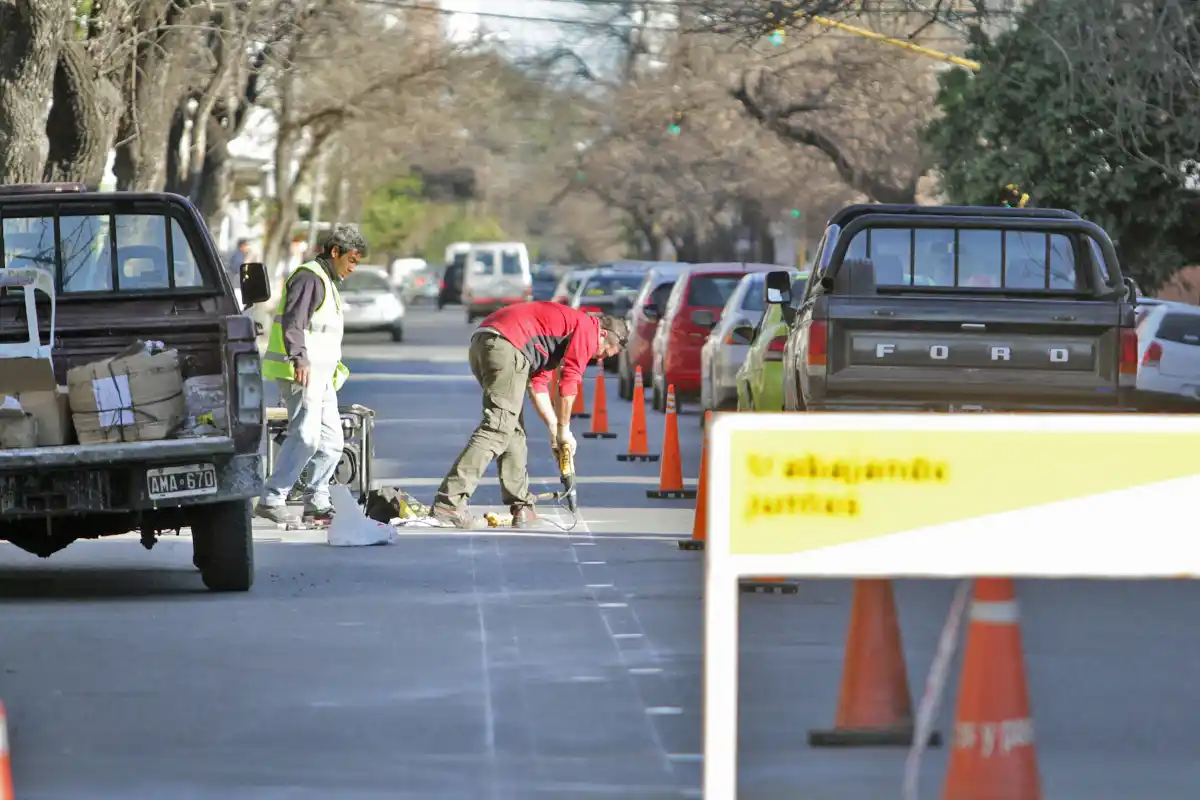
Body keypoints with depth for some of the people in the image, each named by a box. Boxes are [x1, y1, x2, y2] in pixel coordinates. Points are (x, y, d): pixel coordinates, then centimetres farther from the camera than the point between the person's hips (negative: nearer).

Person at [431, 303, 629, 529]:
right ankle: (449, 502, -24)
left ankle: (521, 507, 18)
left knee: (514, 431, 17)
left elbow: (538, 385, 29)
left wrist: (555, 429, 24)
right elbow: (568, 383, -1)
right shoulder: (587, 328, 6)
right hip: (507, 347, -10)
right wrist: (563, 430, 9)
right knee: (499, 428, -14)